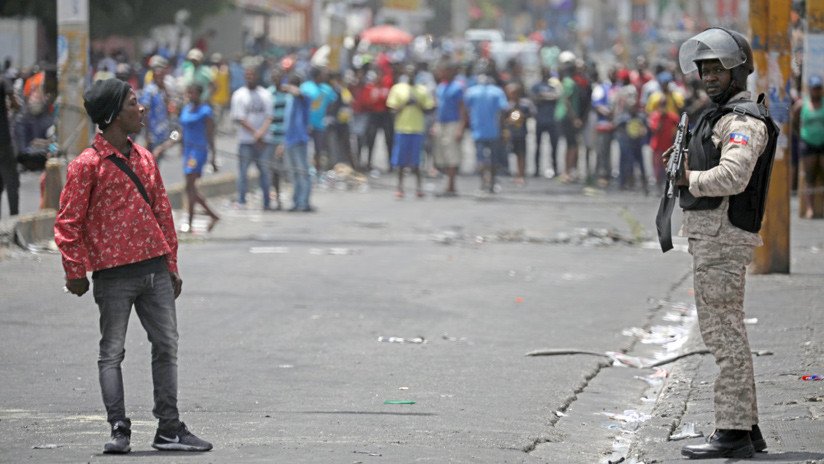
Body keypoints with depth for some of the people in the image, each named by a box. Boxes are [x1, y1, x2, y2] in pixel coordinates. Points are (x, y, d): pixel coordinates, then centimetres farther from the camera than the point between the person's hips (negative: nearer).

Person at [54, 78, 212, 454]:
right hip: (114, 275, -6)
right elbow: (68, 222, -7)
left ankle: (169, 429, 11)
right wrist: (76, 272, -10)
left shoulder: (144, 158, 13)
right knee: (112, 352, 0)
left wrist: (170, 264, 17)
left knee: (166, 347, 6)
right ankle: (118, 430, 3)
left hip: (155, 270, 6)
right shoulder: (87, 165, -8)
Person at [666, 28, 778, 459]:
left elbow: (733, 177, -28)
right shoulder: (719, 116, 19)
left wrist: (689, 178, -13)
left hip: (722, 237, -11)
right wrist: (683, 161, 7)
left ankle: (732, 433, -10)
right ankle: (746, 427, 18)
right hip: (710, 235, 11)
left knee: (723, 332, -10)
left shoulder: (744, 121, -14)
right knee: (728, 332, 13)